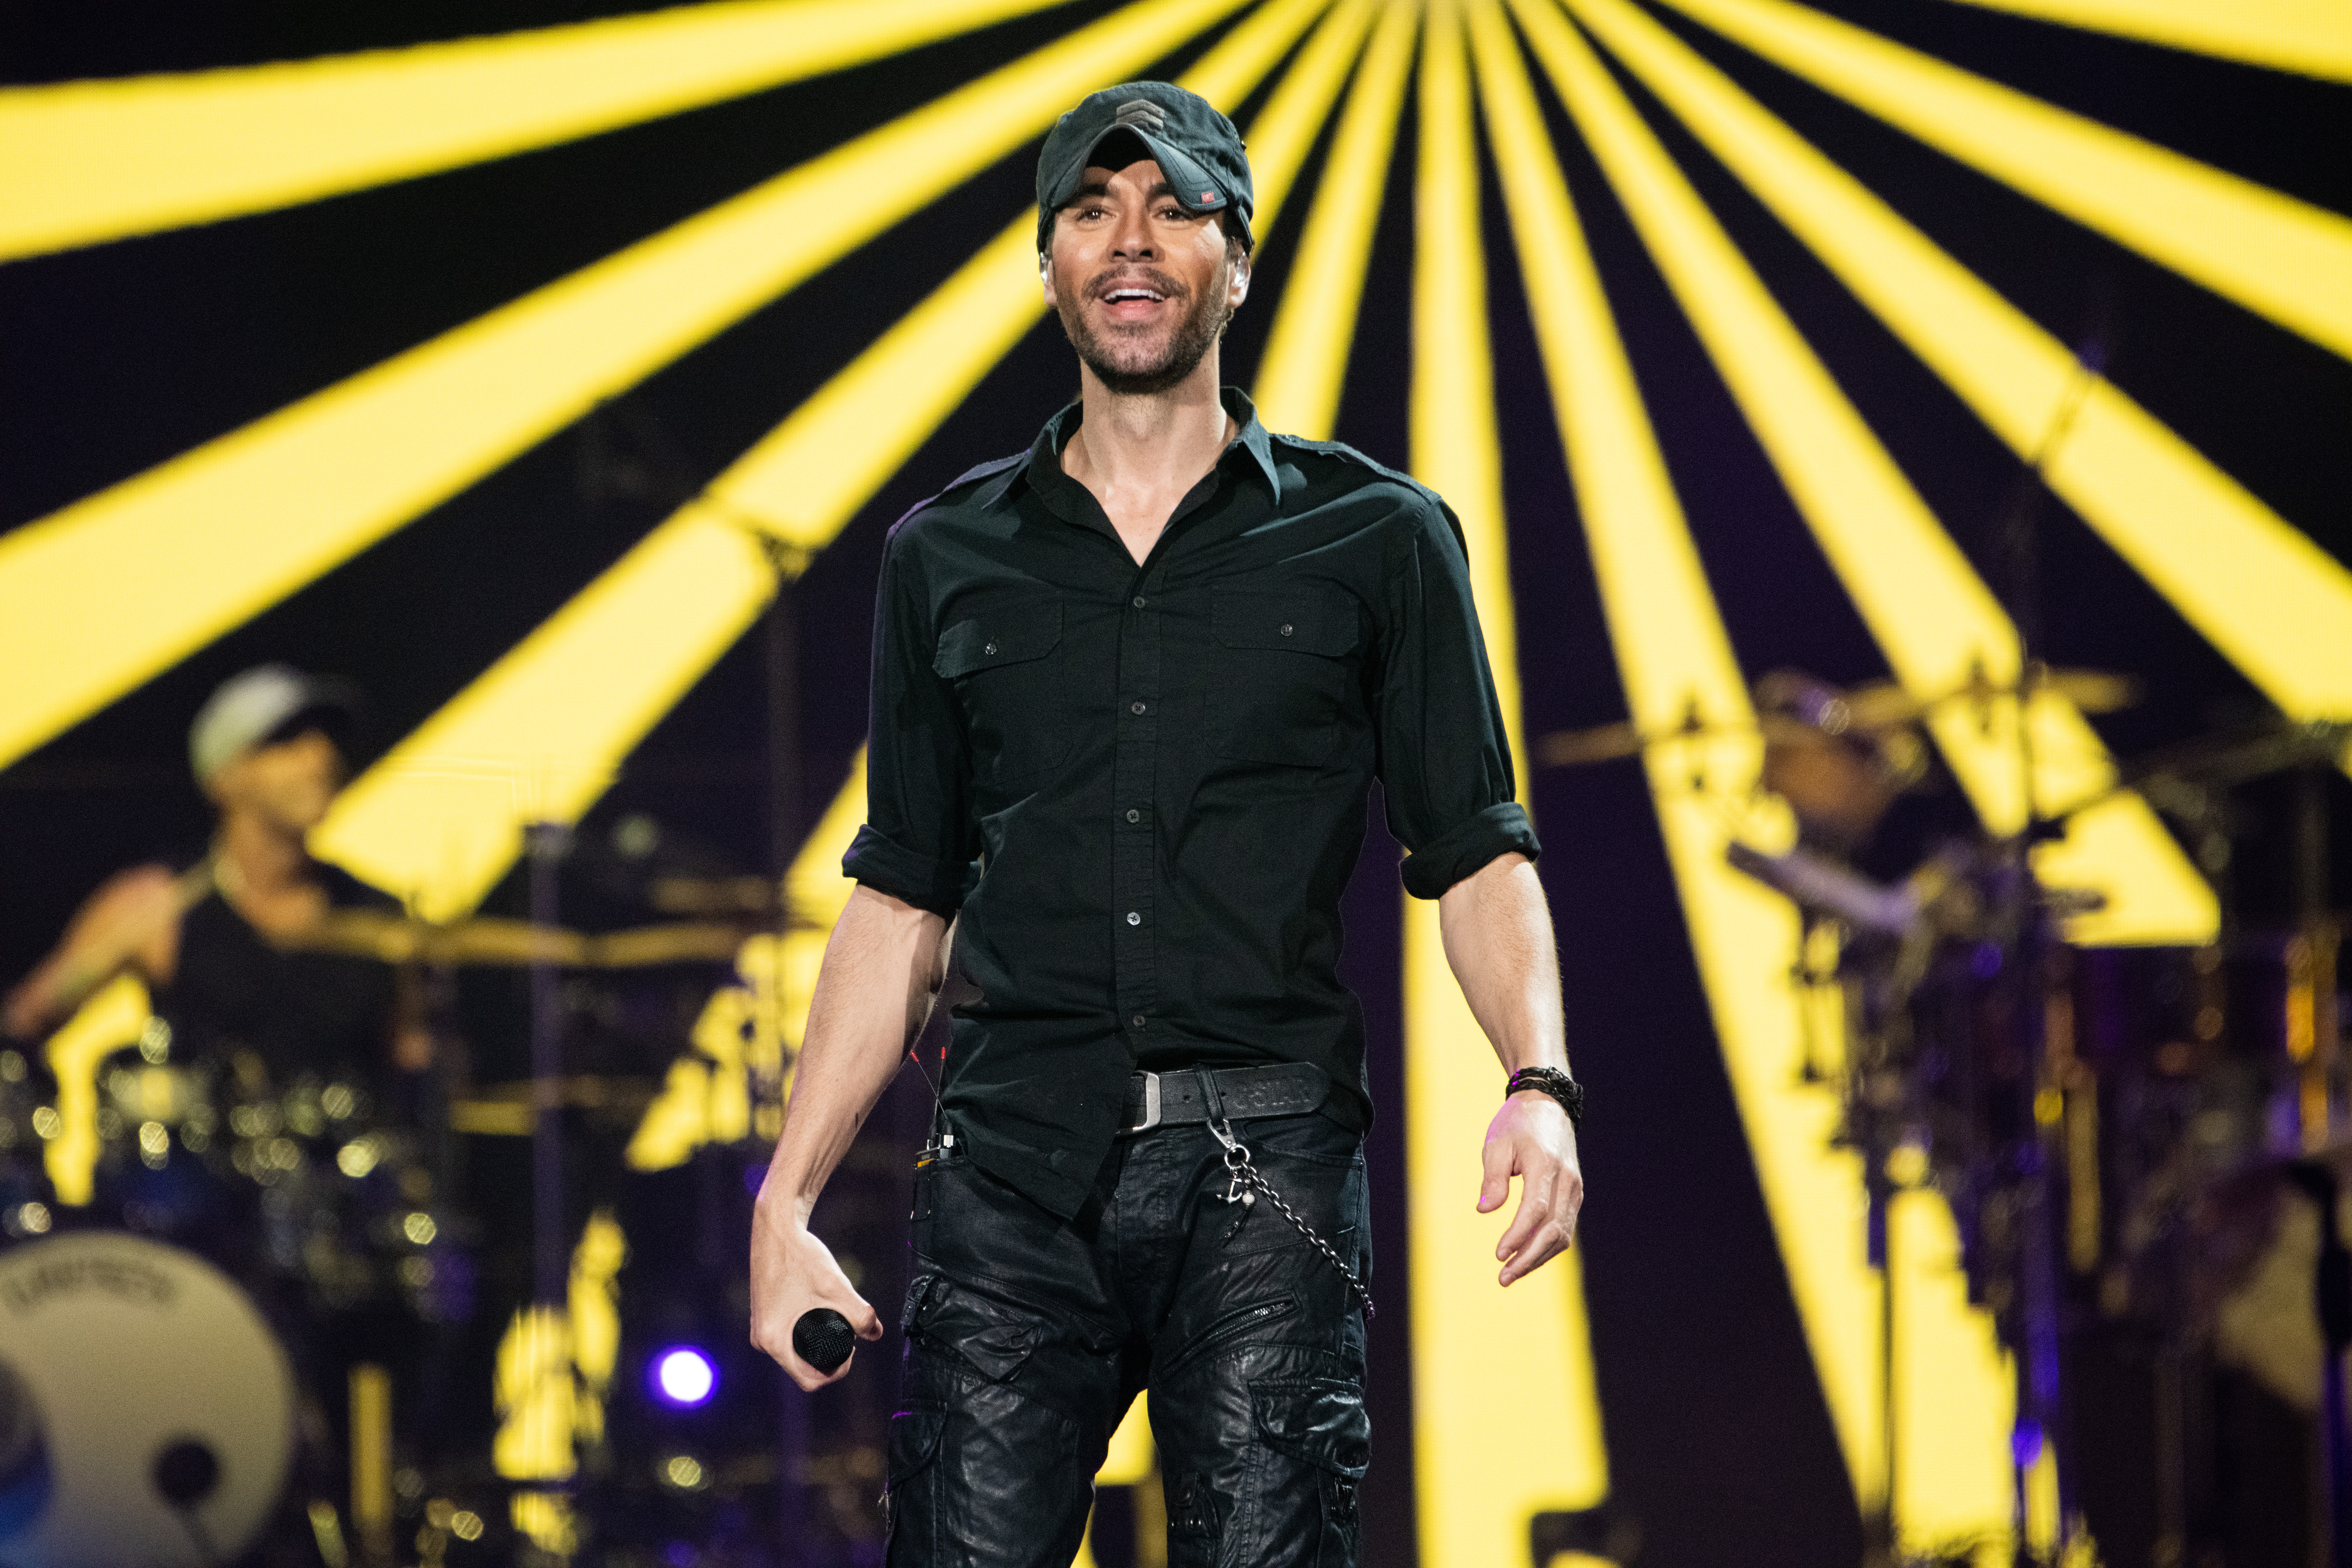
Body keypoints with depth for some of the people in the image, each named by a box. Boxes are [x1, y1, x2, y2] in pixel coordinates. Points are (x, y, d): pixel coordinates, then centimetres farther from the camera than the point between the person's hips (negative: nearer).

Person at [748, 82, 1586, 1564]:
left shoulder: (1377, 539, 9)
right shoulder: (948, 560, 15)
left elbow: (1476, 854, 6)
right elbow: (901, 901, 17)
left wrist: (1540, 1082, -13)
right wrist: (788, 1201, 10)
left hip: (1265, 1170, -1)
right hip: (1015, 1165, 2)